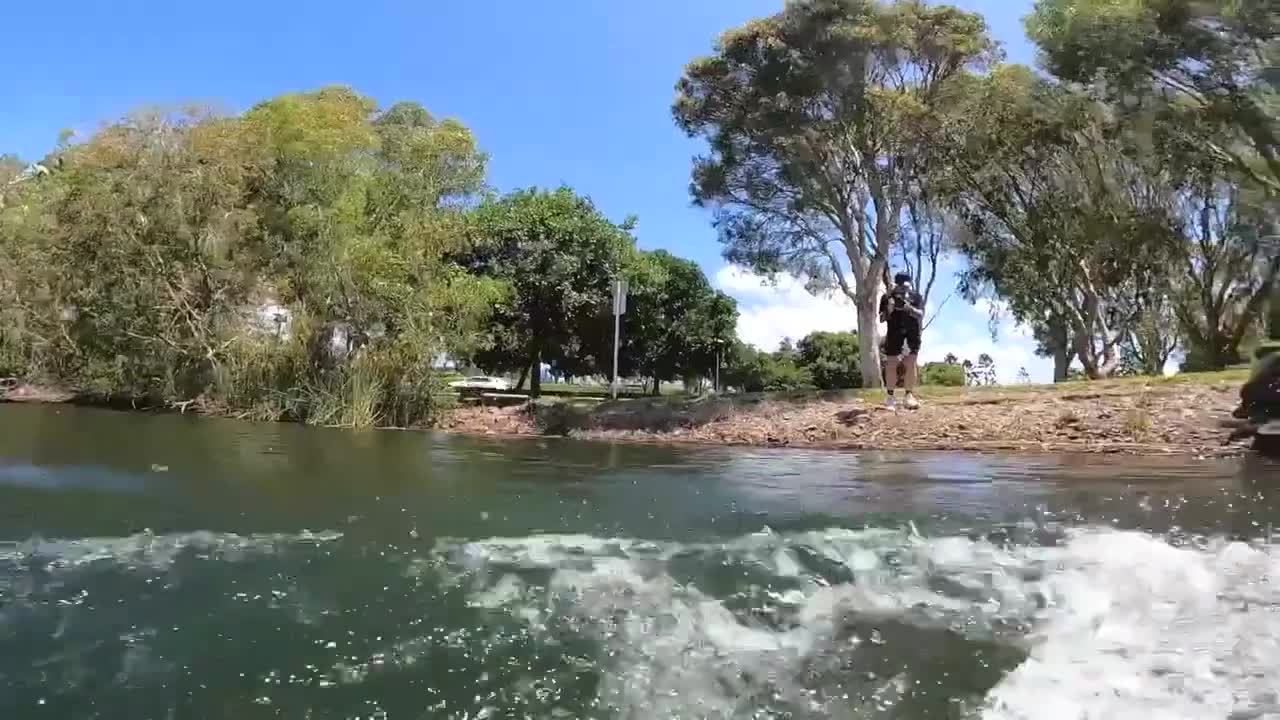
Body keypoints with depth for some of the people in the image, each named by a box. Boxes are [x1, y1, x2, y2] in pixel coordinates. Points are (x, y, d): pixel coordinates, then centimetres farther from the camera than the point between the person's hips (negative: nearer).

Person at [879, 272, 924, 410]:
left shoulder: (916, 296, 6)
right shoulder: (888, 297, 5)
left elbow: (921, 315, -3)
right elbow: (882, 319, 5)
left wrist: (910, 308, -20)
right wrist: (888, 310, -15)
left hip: (912, 334, 0)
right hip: (894, 334, 0)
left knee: (911, 364, -5)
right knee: (891, 364, -3)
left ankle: (910, 395, -4)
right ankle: (891, 396, 2)